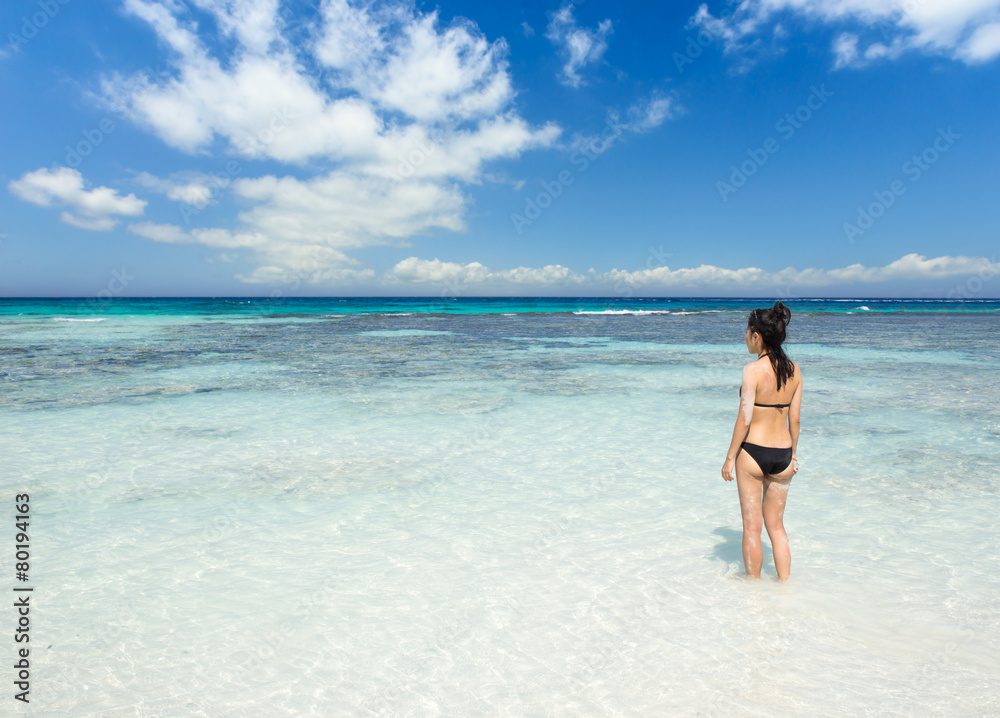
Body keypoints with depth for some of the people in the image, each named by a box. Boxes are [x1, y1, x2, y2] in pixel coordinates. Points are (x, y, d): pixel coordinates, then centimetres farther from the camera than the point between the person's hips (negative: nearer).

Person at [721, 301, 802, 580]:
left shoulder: (753, 370, -15)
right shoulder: (794, 369, 2)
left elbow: (744, 419, -15)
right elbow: (794, 419, 7)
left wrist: (730, 458, -7)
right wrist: (792, 454, 18)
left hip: (753, 452, -5)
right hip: (782, 455, 6)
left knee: (751, 527, 10)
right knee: (776, 525, 20)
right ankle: (784, 583, 26)